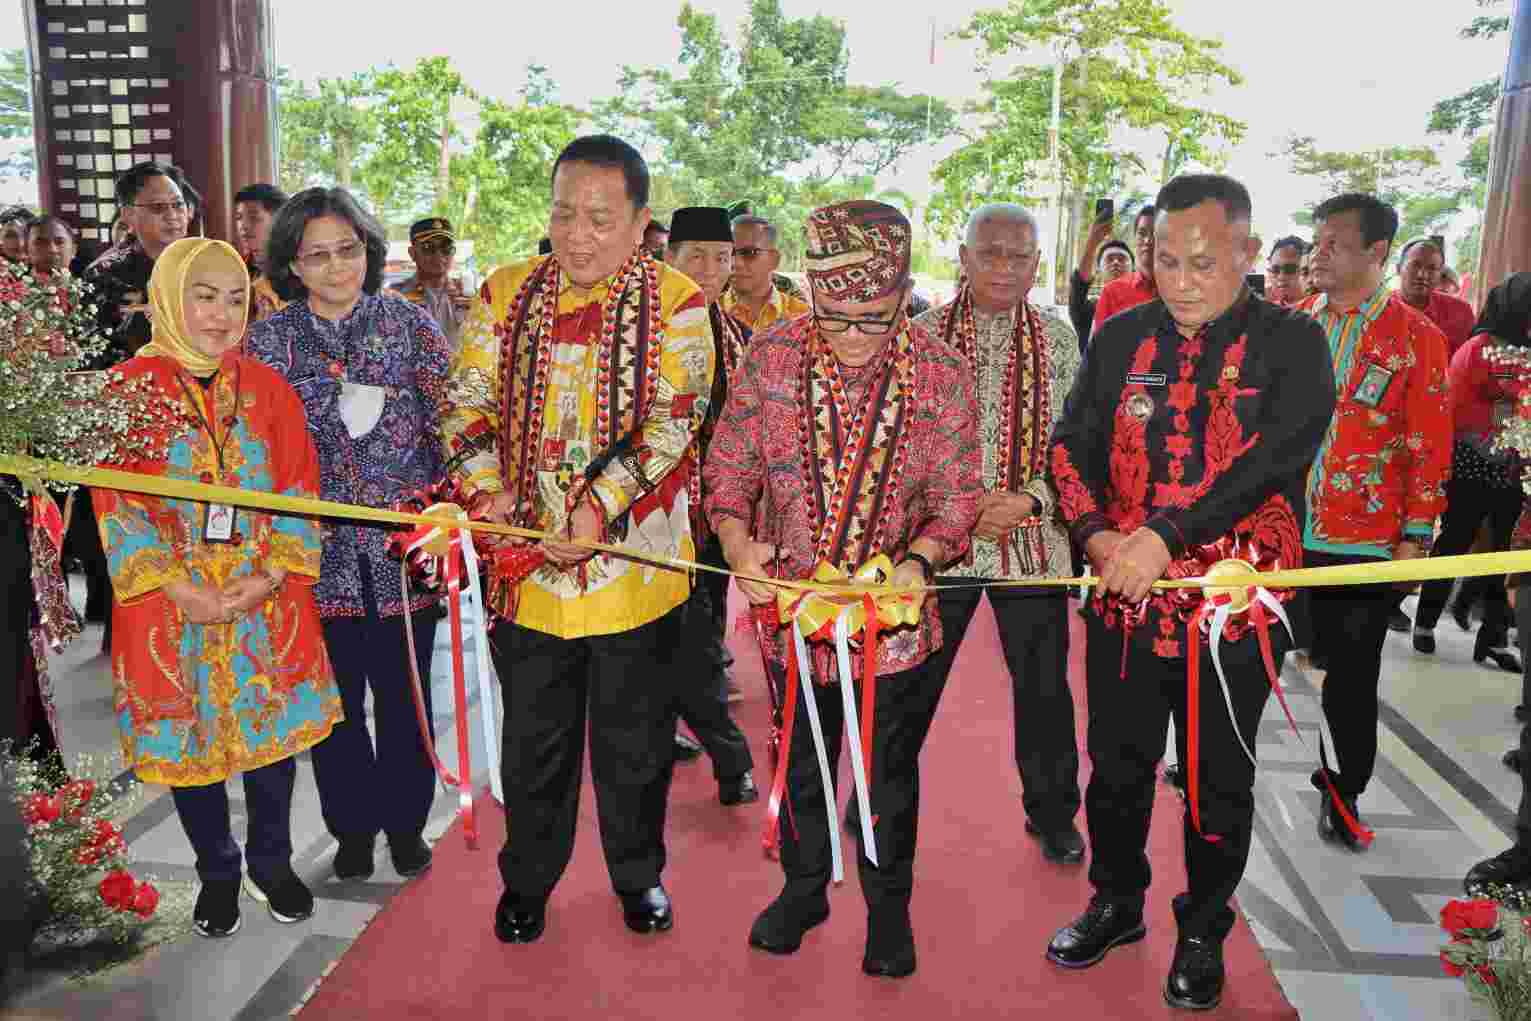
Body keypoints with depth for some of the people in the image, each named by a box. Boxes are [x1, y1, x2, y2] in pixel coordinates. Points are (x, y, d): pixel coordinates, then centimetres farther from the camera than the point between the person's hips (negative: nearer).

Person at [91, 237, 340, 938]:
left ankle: (271, 862, 33)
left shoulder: (267, 388, 3)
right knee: (188, 738, 10)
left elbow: (299, 490, 1)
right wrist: (181, 590, -15)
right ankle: (217, 873, 32)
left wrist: (270, 575, -11)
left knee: (274, 727, 11)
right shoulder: (128, 388, -5)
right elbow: (117, 505, -8)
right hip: (172, 606, -2)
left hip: (267, 600, 2)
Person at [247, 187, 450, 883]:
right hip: (317, 553, 1)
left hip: (405, 545, -1)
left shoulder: (411, 325, 0)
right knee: (336, 700, 11)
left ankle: (405, 820, 31)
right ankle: (353, 825, 31)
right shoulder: (267, 342, 3)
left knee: (403, 693, 11)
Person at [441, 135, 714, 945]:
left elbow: (676, 418, -13)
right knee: (534, 736, 15)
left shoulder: (675, 302, -4)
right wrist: (485, 488, -14)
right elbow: (467, 402, 4)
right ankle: (527, 879, 36)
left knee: (635, 737, 13)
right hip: (524, 559, 2)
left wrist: (602, 502, -23)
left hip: (634, 559, -2)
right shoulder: (505, 294, 6)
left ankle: (638, 873, 36)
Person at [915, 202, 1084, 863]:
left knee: (1044, 685, 11)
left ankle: (1052, 813, 33)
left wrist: (1030, 499, -14)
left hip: (1033, 541, 2)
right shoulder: (924, 334, -1)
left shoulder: (1058, 339, 4)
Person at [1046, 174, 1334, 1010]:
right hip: (1123, 598, 3)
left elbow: (1275, 457, -19)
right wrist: (1095, 534, -16)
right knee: (1117, 763, 16)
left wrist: (1166, 535, -28)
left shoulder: (1291, 344, -6)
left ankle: (1203, 933, 35)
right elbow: (1070, 444, 2)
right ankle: (1117, 902, 40)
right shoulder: (1118, 338, 4)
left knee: (1218, 782, 13)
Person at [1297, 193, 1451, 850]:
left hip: (1363, 541, -2)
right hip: (1277, 530, 3)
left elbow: (1430, 447, -4)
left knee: (1352, 676, 10)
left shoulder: (1416, 339, -4)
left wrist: (1415, 538, -7)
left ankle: (1343, 792, 28)